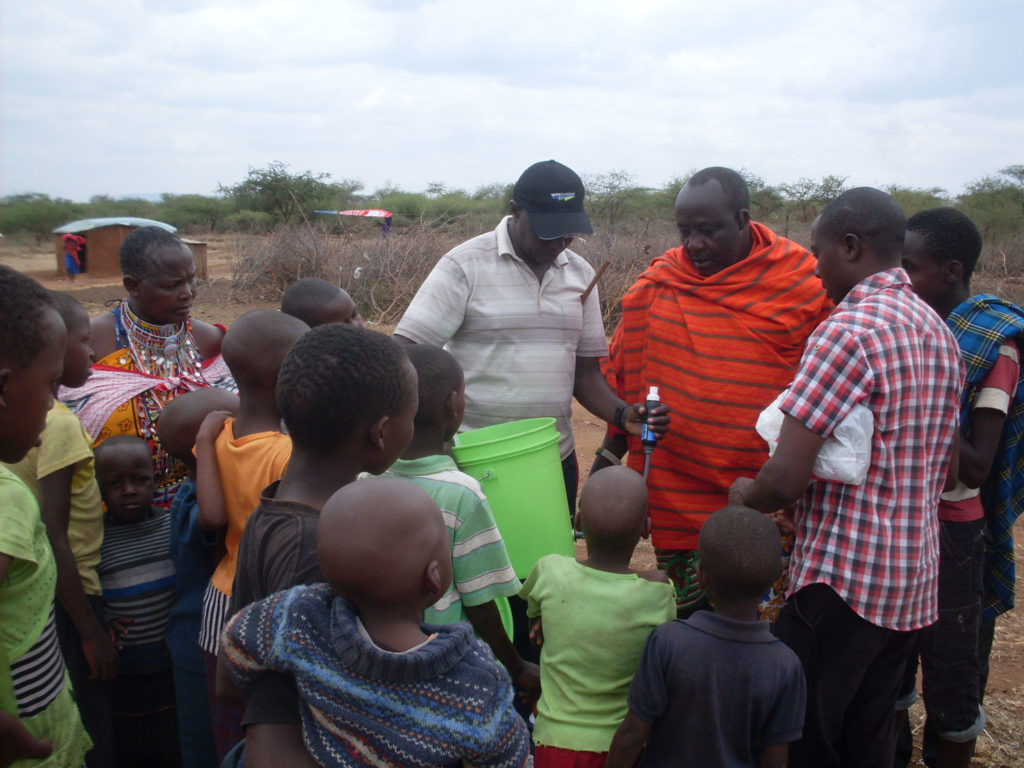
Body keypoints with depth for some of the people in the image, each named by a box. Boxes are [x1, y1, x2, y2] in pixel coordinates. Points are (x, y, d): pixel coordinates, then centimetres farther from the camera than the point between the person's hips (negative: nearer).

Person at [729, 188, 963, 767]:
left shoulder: (850, 329, -18)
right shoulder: (939, 332, 11)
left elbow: (786, 480, -22)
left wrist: (744, 495, -2)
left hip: (844, 574, -9)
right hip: (915, 576, 9)